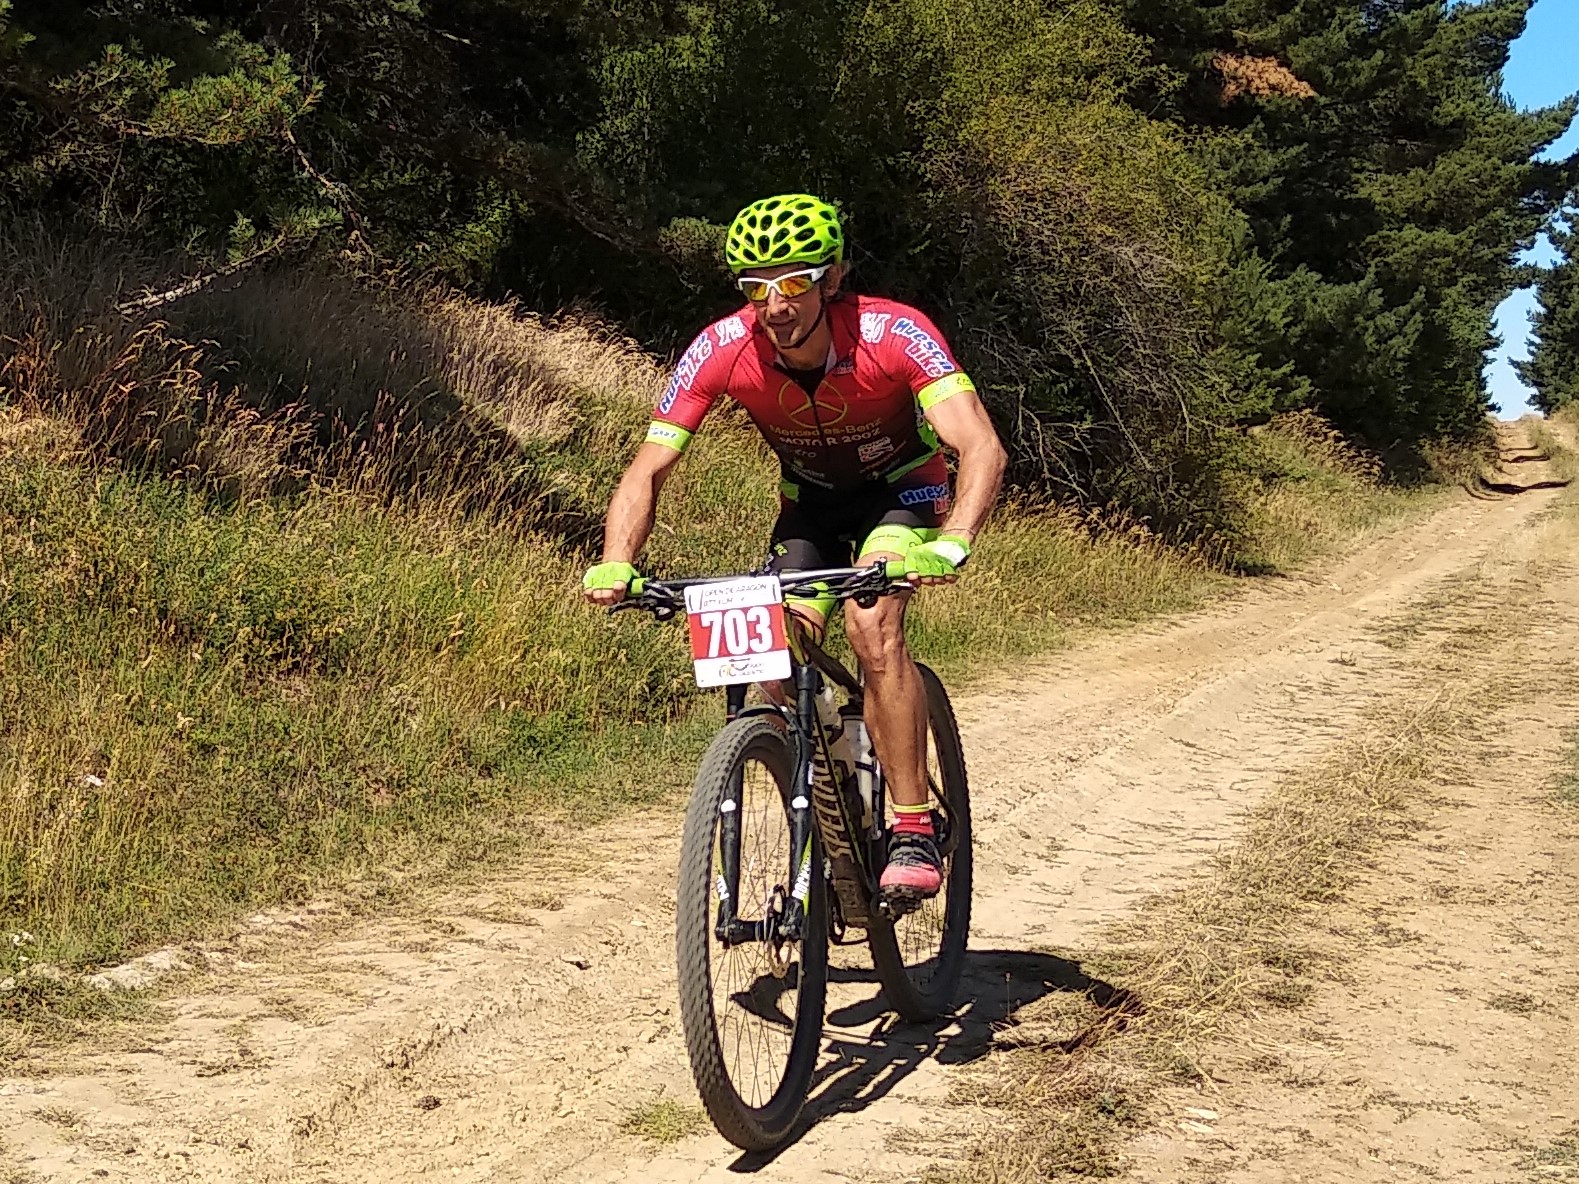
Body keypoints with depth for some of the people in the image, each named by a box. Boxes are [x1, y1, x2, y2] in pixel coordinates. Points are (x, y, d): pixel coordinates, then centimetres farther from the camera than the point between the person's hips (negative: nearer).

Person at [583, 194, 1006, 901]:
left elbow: (982, 449, -43)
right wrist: (616, 566, -40)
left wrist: (951, 544, -61)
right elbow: (648, 471, -22)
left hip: (901, 489, -3)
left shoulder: (892, 334, -33)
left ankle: (914, 831, -20)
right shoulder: (722, 350, -25)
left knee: (871, 626, -31)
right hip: (808, 504, 3)